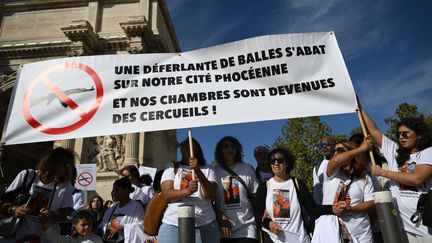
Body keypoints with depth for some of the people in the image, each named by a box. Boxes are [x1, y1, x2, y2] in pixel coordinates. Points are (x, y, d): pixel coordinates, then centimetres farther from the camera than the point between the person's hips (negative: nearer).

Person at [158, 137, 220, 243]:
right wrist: (187, 191, -22)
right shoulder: (172, 167, 8)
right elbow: (167, 194, -3)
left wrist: (198, 171, -19)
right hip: (173, 225, 0)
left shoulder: (208, 170, 8)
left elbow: (211, 195, -6)